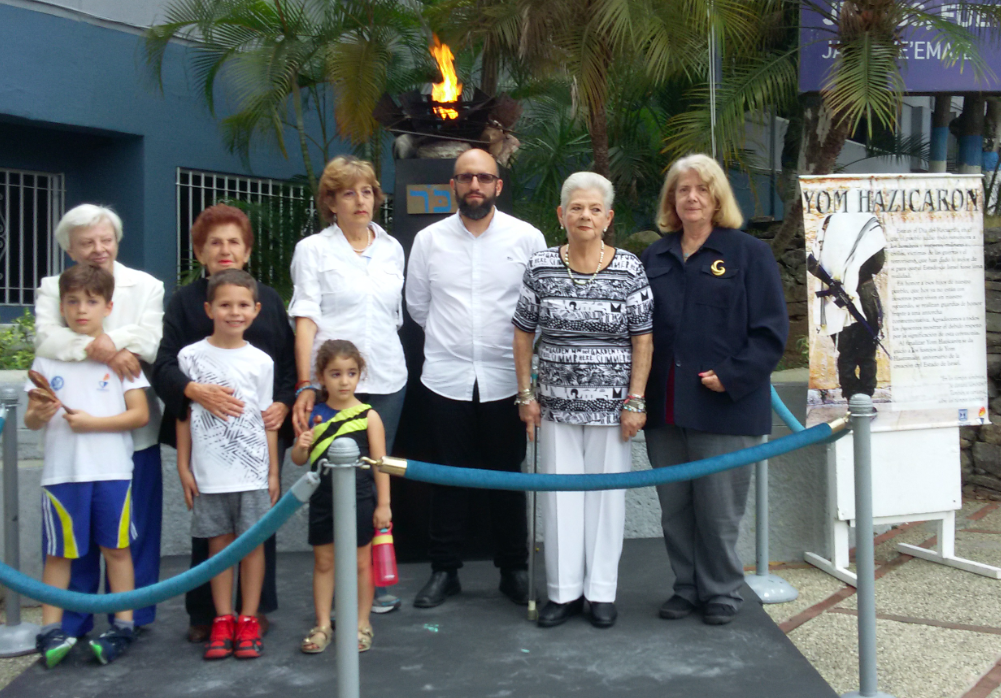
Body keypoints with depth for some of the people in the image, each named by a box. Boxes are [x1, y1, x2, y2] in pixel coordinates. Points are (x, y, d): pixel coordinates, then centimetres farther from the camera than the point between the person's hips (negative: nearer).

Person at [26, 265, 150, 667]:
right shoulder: (47, 359, 7)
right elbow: (31, 420, 7)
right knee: (59, 552, 7)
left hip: (112, 470, -1)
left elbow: (140, 414, -4)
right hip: (61, 471, 2)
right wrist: (38, 415, -16)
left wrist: (92, 422, -13)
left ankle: (122, 626, 14)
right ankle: (51, 631, 14)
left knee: (116, 548, 6)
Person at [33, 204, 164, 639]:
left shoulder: (145, 286, 9)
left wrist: (104, 342, -17)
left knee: (133, 530, 5)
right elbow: (46, 339, -10)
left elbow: (151, 342, -7)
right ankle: (70, 623, 17)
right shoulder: (53, 289, 9)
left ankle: (131, 618, 18)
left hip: (132, 430, 0)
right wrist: (101, 350, -23)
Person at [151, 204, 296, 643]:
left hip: (263, 430, 2)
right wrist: (194, 390, -23)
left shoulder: (269, 299, 14)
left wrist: (284, 404, -6)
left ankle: (257, 609, 18)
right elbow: (164, 366, -4)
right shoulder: (184, 301, 7)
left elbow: (290, 360, 11)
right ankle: (203, 614, 15)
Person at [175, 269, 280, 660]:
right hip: (208, 473, 0)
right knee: (218, 543, 7)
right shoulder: (190, 357, 2)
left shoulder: (260, 361, 3)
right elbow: (183, 414, 5)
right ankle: (223, 620, 16)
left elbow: (267, 419, 7)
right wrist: (183, 467, 3)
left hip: (252, 472, 0)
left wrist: (273, 473, 6)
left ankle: (248, 621, 13)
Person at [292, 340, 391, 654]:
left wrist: (383, 504, -7)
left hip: (359, 499, -3)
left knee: (360, 562, 9)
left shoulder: (368, 416, -8)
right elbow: (299, 460, 8)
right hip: (322, 499, 3)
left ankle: (362, 625, 22)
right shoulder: (313, 415, 0)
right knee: (323, 561, 11)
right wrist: (301, 447, -15)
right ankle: (323, 625, 22)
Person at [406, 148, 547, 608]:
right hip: (447, 377, 1)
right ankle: (444, 570, 21)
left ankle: (514, 570, 21)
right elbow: (417, 305, 13)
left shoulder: (527, 238, -2)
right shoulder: (429, 239, 2)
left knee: (507, 476, 8)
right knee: (449, 477, 9)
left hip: (505, 377, -1)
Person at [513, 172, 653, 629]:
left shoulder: (629, 270, -4)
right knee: (560, 492, 7)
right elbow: (524, 334, 6)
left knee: (607, 492, 6)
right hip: (556, 403, 2)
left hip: (611, 404, -1)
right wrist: (526, 395, 3)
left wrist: (636, 401, -6)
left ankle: (601, 592, 19)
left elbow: (643, 339, -3)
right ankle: (564, 590, 19)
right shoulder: (540, 268, 1)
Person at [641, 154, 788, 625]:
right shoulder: (655, 258, 14)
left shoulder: (749, 254, 0)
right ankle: (687, 587, 26)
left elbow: (771, 330, -4)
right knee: (674, 508, 11)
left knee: (718, 509, 2)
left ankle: (721, 592, 19)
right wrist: (640, 392, 3)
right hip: (665, 408, 5)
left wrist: (732, 376, -15)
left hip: (724, 407, -4)